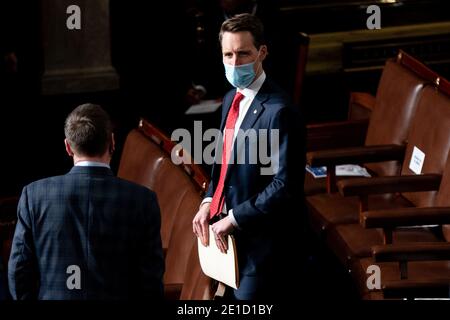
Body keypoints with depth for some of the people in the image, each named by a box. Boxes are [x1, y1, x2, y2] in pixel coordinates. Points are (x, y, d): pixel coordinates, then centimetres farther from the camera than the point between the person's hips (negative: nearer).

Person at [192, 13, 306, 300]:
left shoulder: (279, 111, -19)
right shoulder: (232, 100, 9)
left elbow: (285, 186, -22)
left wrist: (234, 219, -18)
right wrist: (209, 203, 3)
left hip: (264, 242, -8)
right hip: (233, 233, 8)